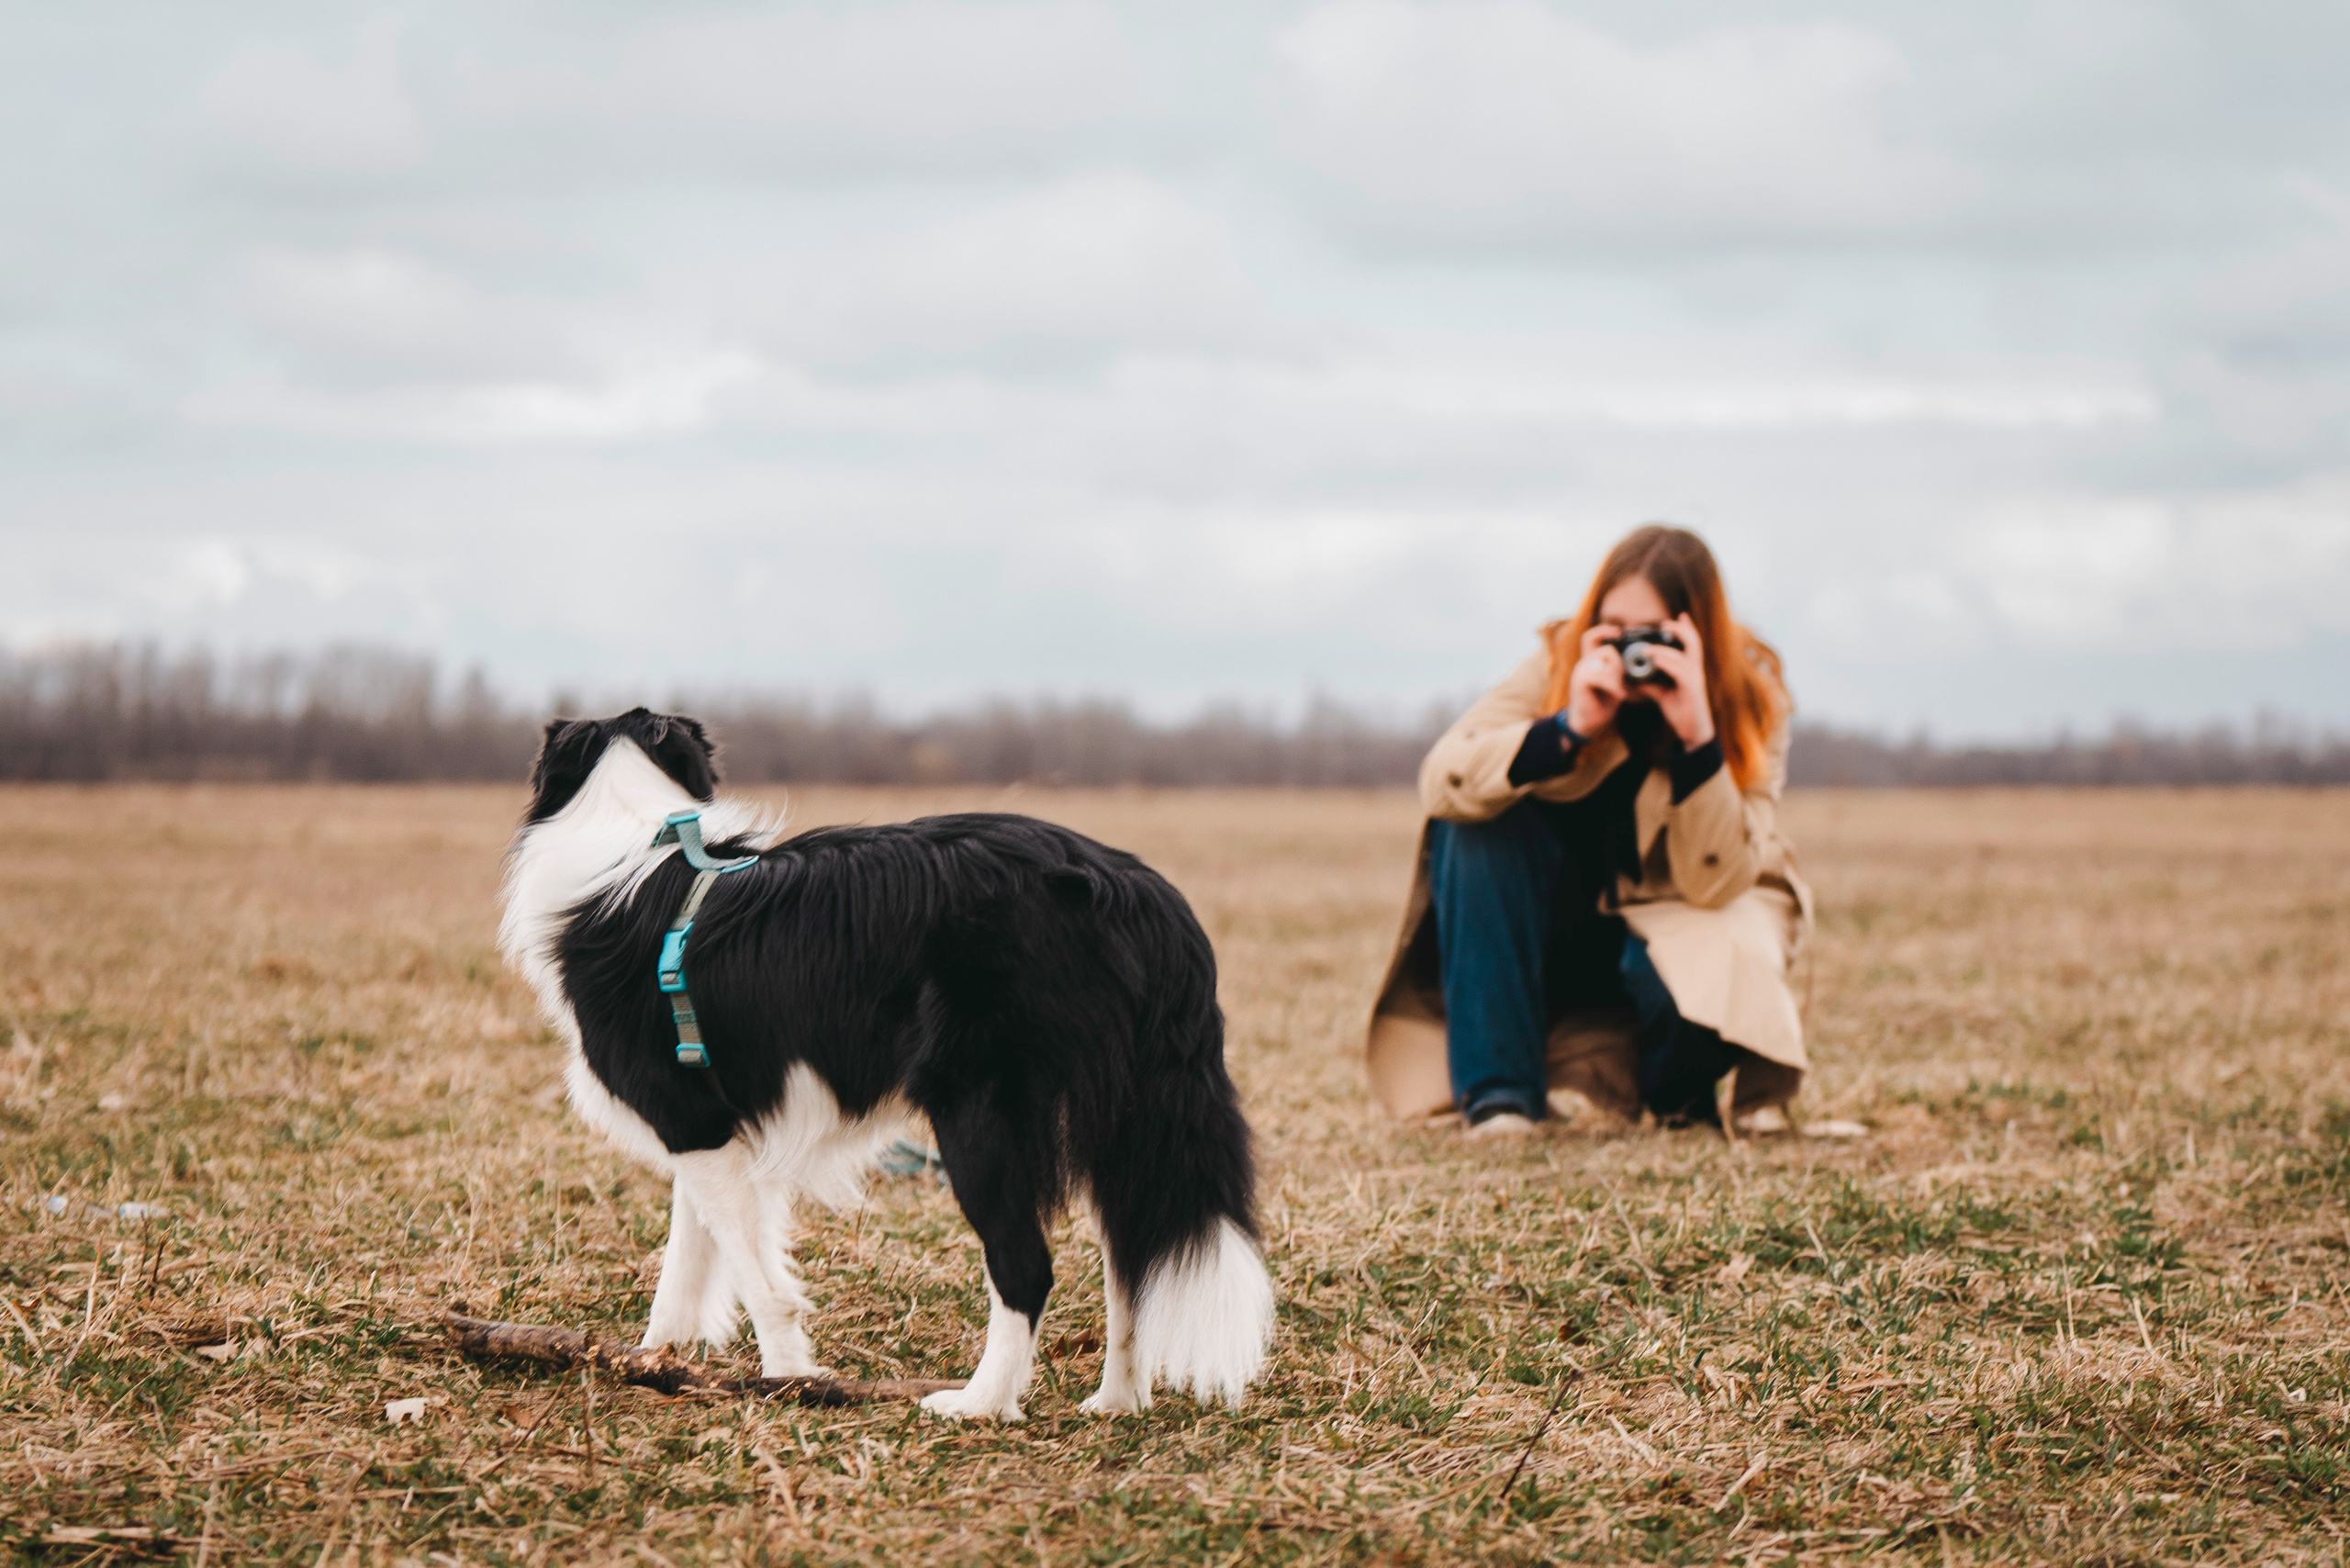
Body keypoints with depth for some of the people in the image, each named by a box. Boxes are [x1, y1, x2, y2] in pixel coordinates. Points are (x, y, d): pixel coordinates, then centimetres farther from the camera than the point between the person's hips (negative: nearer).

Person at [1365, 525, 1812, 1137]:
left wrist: (1698, 737, -40)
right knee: (1478, 821, -27)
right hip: (1568, 919, 2)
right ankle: (1497, 1090, -22)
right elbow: (1441, 781, -29)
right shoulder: (1565, 661, -16)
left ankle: (1680, 1094, 2)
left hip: (1678, 918, -2)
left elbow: (1715, 881, -28)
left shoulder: (1752, 701, -18)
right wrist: (1569, 729, -41)